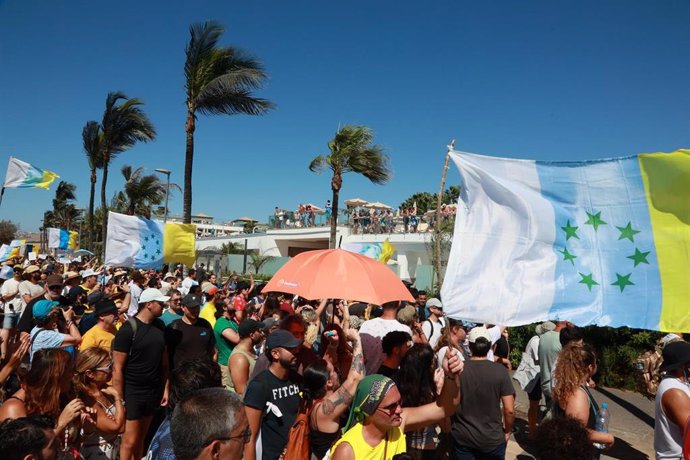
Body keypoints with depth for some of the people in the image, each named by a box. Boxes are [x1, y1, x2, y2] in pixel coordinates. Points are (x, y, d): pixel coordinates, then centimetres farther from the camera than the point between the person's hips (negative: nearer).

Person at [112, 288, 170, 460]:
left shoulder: (160, 326, 3)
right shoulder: (128, 329, -15)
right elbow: (117, 368, -13)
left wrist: (165, 387, 6)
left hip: (154, 390, 5)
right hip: (133, 391, -5)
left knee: (141, 437, 15)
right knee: (130, 440, 1)